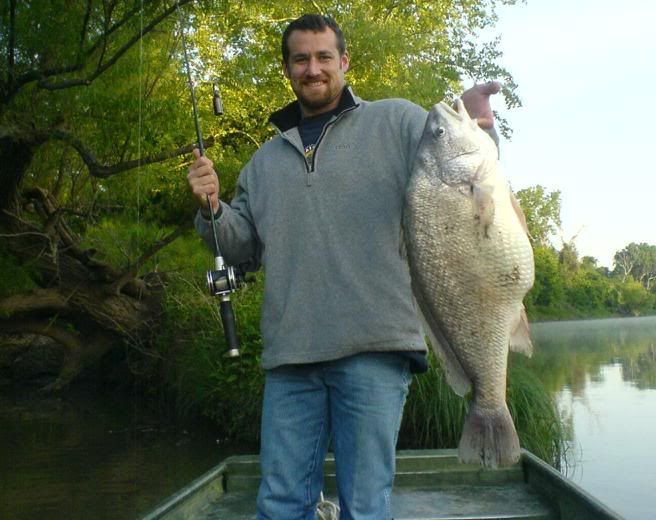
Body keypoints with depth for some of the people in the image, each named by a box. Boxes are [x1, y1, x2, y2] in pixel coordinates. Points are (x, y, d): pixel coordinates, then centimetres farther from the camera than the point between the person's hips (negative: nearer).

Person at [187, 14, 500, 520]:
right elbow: (245, 248, 20)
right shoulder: (266, 160, 21)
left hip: (373, 347, -4)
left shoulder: (397, 122, 7)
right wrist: (212, 209, 1)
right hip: (289, 353, 4)